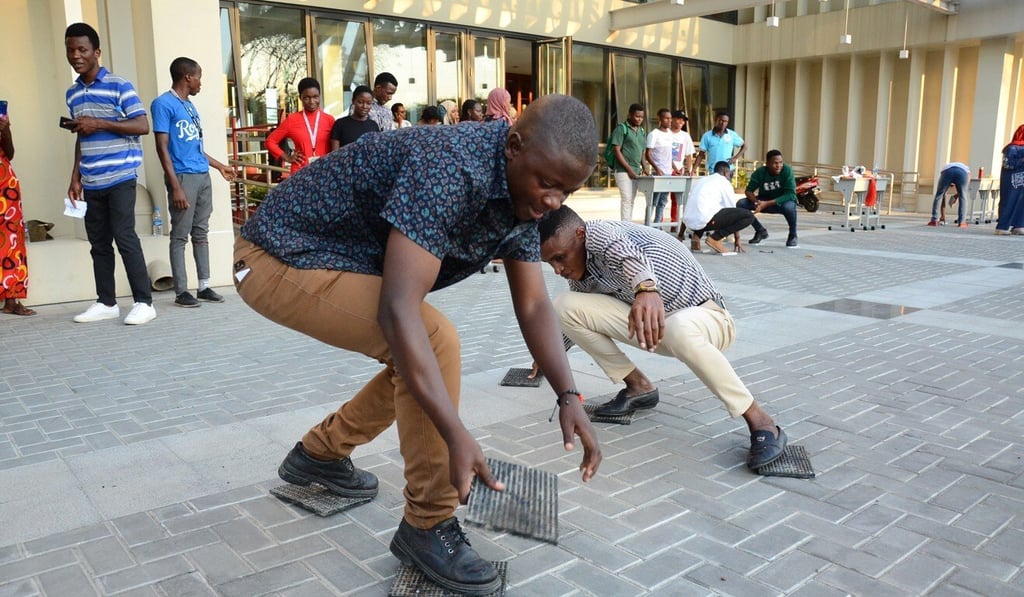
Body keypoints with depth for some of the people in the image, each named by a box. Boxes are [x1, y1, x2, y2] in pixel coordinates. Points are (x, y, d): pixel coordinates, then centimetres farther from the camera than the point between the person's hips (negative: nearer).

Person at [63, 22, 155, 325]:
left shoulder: (119, 86, -4)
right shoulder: (72, 94, 16)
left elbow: (143, 126, -11)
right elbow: (81, 138, 22)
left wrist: (100, 123, -17)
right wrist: (75, 177, 17)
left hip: (119, 177, -7)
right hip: (91, 183, 7)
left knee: (125, 238, -10)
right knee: (99, 243, 8)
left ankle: (144, 302, -4)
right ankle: (106, 303, 16)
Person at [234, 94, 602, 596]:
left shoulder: (523, 194, -5)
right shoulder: (449, 170, -33)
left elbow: (533, 305, -5)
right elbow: (399, 310, -39)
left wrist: (568, 396, -18)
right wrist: (457, 436, -42)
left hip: (340, 257, 9)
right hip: (281, 258, -9)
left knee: (422, 362, 16)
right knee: (433, 340, -25)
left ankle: (320, 452, 34)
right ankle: (427, 526, -9)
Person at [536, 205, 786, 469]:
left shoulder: (597, 234, -25)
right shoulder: (582, 276, -1)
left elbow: (627, 252, -49)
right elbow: (575, 317, 20)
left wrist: (647, 288, -69)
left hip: (703, 316, -7)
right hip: (653, 320, 7)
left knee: (680, 329, -45)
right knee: (564, 305, -8)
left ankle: (762, 423, -27)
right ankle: (638, 386, 5)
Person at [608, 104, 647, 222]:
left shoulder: (642, 131, 15)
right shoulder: (621, 129, -6)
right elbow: (616, 150, -11)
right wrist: (629, 169, -14)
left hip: (635, 172, 7)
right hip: (623, 170, -7)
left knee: (631, 200, 8)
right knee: (626, 199, -12)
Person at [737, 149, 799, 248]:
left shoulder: (787, 170, -24)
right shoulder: (760, 172, -16)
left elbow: (790, 194, -30)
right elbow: (749, 190, -12)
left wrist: (767, 203, -38)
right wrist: (757, 201, -35)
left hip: (782, 201, -3)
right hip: (764, 201, 3)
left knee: (789, 206, -39)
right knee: (741, 204, -19)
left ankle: (793, 236, -10)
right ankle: (760, 231, 3)